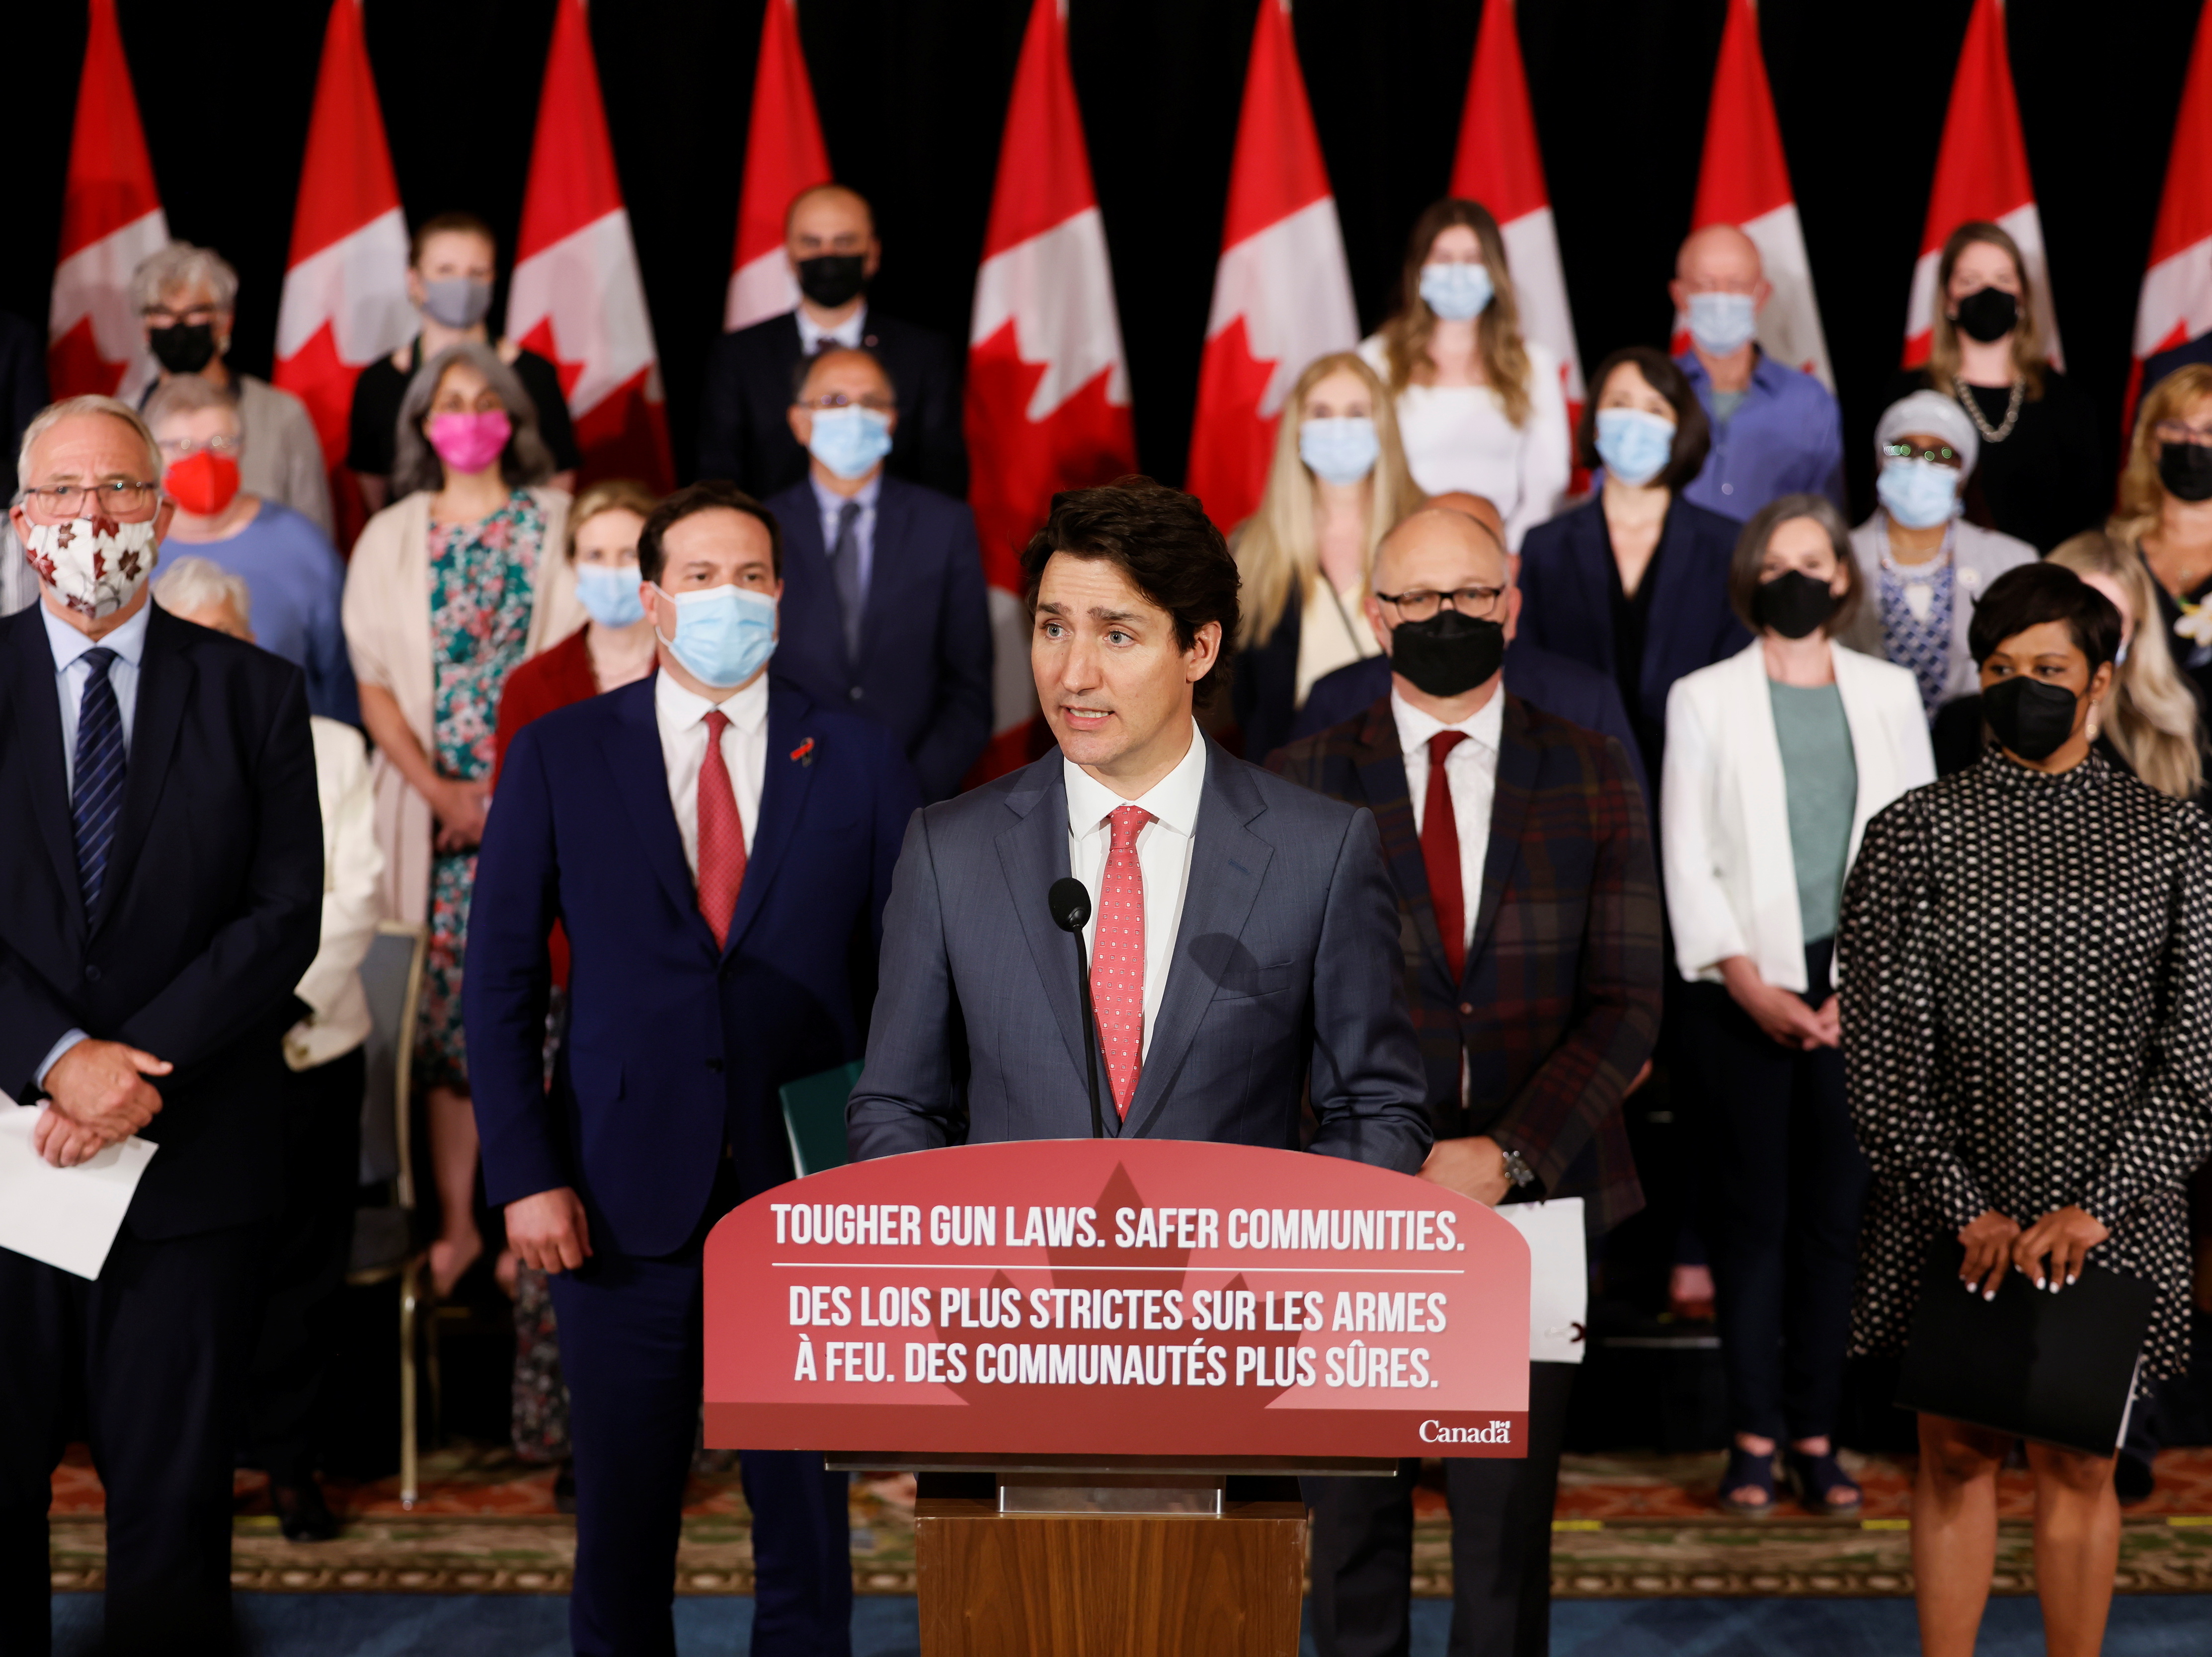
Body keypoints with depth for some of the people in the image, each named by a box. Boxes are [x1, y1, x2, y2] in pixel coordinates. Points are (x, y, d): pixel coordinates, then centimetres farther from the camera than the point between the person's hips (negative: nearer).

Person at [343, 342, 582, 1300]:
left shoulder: (555, 524, 5)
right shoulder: (390, 539, 11)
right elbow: (376, 683, 7)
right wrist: (438, 790, -7)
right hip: (434, 807, 2)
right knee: (446, 1005, 1)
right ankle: (457, 1223, 8)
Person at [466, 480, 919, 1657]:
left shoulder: (860, 761, 5)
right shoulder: (559, 756, 4)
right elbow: (501, 981, 3)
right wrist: (524, 1173, -5)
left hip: (808, 1190, 0)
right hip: (626, 1193, 0)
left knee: (807, 1512, 6)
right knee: (622, 1515, 7)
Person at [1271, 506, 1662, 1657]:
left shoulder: (1591, 775, 5)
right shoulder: (1304, 780, 3)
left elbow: (1628, 1003, 1)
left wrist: (1507, 1154, -12)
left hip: (1534, 1191, 0)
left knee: (1508, 1510, 3)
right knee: (1353, 1510, 7)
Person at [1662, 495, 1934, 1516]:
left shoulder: (1889, 694, 11)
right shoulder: (1704, 700, 7)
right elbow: (1686, 857, 2)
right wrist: (1748, 982, -9)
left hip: (1863, 995, 1)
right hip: (1746, 990, -1)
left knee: (1838, 1207, 1)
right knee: (1751, 1208, -1)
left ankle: (1816, 1433, 7)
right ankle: (1755, 1435, 4)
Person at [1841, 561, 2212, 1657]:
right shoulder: (1912, 836, 0)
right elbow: (1879, 1052, -4)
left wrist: (2094, 1207, -12)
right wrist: (1968, 1209, -12)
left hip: (2111, 1223, 0)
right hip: (1951, 1214, 0)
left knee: (2079, 1464, 8)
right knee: (1958, 1456, 8)